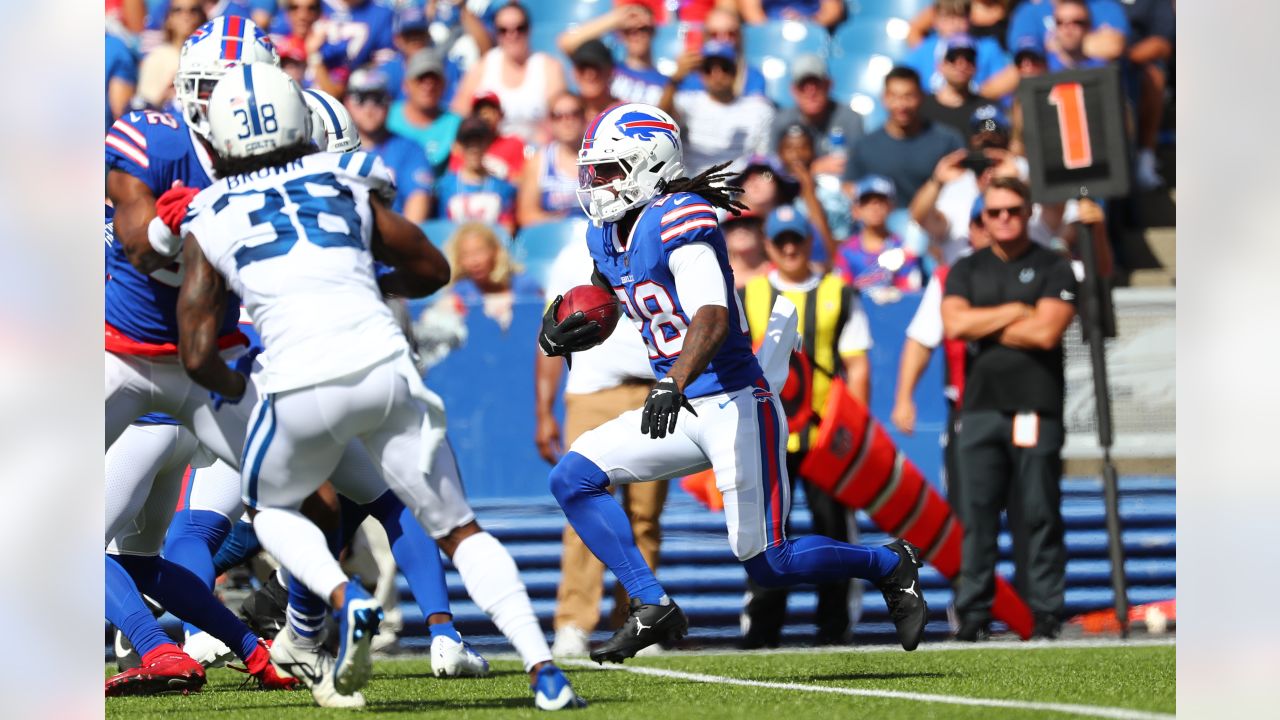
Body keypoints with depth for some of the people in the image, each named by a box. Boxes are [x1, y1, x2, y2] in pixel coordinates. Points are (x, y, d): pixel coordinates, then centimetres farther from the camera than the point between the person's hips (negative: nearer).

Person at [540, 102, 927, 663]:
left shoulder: (678, 221, -17)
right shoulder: (606, 237, 9)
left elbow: (713, 318, -30)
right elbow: (600, 312, 26)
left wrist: (673, 385, -45)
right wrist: (562, 332, 2)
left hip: (734, 405, -8)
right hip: (684, 411, 9)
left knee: (768, 562, -7)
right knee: (573, 479, -5)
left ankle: (891, 567, 18)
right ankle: (652, 609, -5)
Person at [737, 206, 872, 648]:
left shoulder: (840, 296, 9)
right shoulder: (746, 297, 11)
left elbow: (857, 367, 5)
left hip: (827, 434, -1)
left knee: (833, 527, 0)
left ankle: (833, 625, 6)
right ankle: (761, 626, 4)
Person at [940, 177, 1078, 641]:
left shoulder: (1053, 269, 6)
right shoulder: (967, 271, 16)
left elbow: (1046, 331, -8)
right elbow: (955, 324, 0)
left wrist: (983, 327, 0)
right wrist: (1015, 311, -2)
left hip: (1036, 408, -3)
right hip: (980, 406, 3)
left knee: (1040, 515, -4)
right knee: (978, 513, -2)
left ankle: (1046, 612, -2)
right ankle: (973, 612, 0)